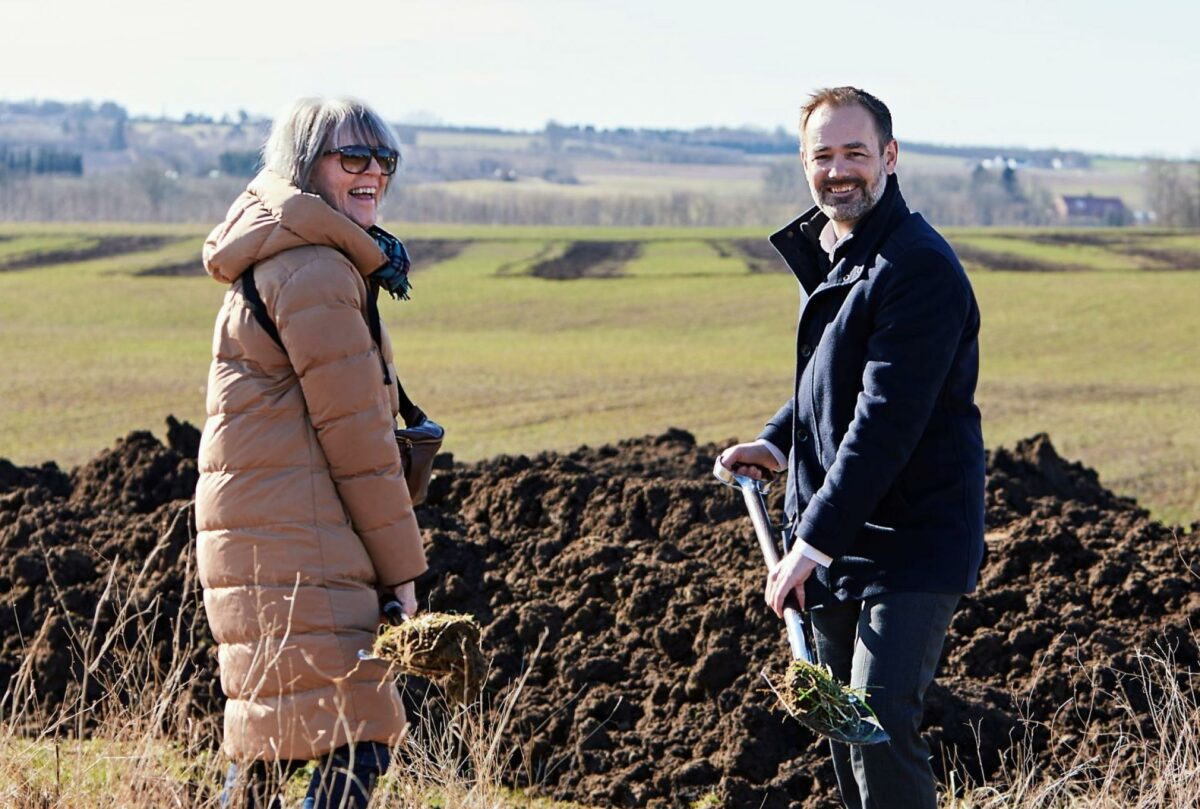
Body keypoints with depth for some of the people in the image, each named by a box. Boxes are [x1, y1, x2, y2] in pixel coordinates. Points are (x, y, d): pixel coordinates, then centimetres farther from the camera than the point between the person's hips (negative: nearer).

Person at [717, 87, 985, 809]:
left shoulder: (919, 268, -19)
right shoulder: (822, 249, 11)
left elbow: (885, 423, -24)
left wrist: (814, 539, -23)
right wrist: (777, 443, 11)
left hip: (910, 545, -9)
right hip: (832, 544, 9)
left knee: (880, 729, -16)